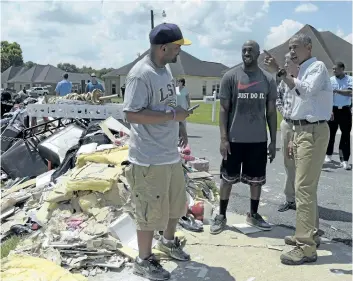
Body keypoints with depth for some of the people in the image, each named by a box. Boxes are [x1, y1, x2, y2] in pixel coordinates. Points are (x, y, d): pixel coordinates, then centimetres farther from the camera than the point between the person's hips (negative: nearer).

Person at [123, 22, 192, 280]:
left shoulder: (166, 69, 10)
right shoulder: (141, 74, -19)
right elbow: (132, 115, -25)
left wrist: (180, 126, 7)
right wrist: (173, 116, -21)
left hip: (171, 154, 9)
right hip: (149, 159, -9)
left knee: (176, 204, 23)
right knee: (150, 212, 5)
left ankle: (168, 241, 48)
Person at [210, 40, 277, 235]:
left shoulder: (268, 80, 4)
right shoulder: (230, 77, -3)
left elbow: (271, 112, 7)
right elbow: (224, 109, -3)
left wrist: (273, 141, 5)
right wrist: (223, 138, -10)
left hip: (259, 140, 3)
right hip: (234, 139, -2)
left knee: (256, 180, 12)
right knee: (228, 178, 7)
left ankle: (253, 214, 29)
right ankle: (221, 215, 22)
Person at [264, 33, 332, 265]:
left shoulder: (317, 67, -9)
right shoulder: (303, 71, 18)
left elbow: (305, 91, -30)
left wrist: (280, 71, -32)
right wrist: (295, 137, 19)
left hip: (313, 132, -10)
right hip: (304, 131, 10)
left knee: (304, 188, -13)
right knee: (307, 186, 16)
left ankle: (306, 246, -9)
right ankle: (310, 234, 28)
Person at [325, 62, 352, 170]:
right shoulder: (330, 80, 2)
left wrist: (336, 90, -15)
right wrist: (330, 110, -12)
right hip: (333, 110, 1)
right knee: (331, 133, 6)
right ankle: (328, 155, 22)